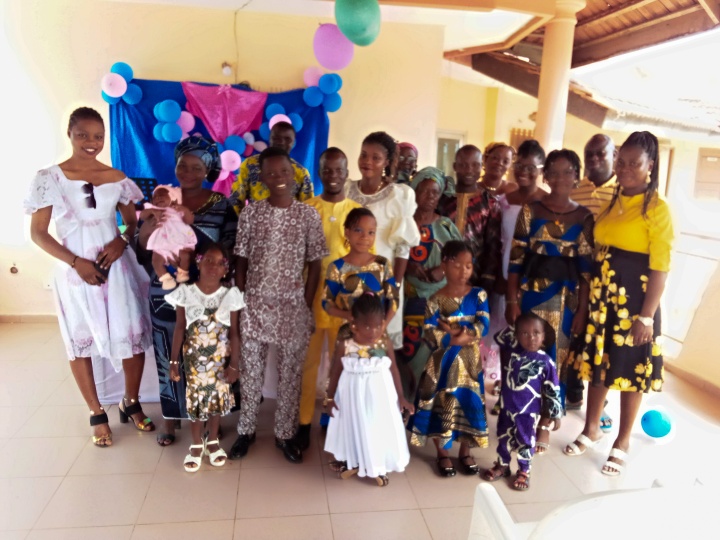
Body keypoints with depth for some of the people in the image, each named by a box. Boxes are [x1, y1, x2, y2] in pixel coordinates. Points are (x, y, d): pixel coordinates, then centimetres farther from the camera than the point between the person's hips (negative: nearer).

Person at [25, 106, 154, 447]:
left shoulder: (116, 177, 4)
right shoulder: (50, 177, -4)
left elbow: (133, 221, 11)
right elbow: (37, 232, -3)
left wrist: (123, 241, -10)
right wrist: (76, 262, -13)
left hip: (117, 268, 2)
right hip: (75, 272, -2)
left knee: (134, 338, 3)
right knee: (80, 342, 9)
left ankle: (131, 403, 27)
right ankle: (97, 414, 27)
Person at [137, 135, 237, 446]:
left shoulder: (222, 206, -3)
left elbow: (229, 253, -11)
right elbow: (142, 253, 2)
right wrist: (148, 227, -20)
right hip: (165, 296, 2)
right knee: (169, 359, 10)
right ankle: (171, 419, 30)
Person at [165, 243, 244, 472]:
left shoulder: (230, 295, -8)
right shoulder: (186, 293, -7)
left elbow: (234, 333, -4)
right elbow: (180, 329, -2)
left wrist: (234, 364, -5)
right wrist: (174, 360, -2)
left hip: (220, 360, 0)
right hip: (193, 359, 0)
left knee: (217, 398, 10)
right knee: (194, 399, 7)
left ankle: (213, 441, 33)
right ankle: (196, 444, 27)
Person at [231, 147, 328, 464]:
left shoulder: (308, 215, -3)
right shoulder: (250, 214, -1)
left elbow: (315, 265, 0)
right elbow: (240, 262, 3)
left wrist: (306, 307, -4)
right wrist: (241, 303, -1)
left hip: (293, 307, 0)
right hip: (255, 305, 1)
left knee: (290, 373, 9)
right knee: (251, 370, 11)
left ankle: (285, 433, 26)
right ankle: (246, 430, 30)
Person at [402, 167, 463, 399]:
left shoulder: (446, 226, 8)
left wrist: (444, 269, -11)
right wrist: (408, 266, -14)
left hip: (440, 299, 1)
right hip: (410, 298, 0)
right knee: (409, 351, -1)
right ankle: (408, 399, 15)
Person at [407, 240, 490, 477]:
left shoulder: (478, 295, -3)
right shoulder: (435, 300, -10)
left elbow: (483, 326, -13)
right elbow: (429, 335, -16)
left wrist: (454, 329, -21)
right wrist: (458, 338, -22)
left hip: (470, 361, 2)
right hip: (443, 361, -2)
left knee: (469, 402, 10)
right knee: (441, 404, 7)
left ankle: (465, 451, 33)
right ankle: (442, 453, 28)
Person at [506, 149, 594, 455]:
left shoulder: (584, 217, 2)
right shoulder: (530, 210, 0)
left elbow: (586, 268, 1)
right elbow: (516, 259, -2)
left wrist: (582, 310, -4)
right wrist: (512, 300, -7)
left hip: (566, 296, 0)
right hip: (531, 291, 0)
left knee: (555, 359, 7)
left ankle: (544, 424, 22)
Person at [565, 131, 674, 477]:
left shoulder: (657, 208, -10)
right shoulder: (611, 201, 9)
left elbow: (660, 267, -13)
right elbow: (596, 253, 9)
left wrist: (647, 315, -16)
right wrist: (588, 295, 8)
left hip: (634, 299, -6)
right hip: (602, 295, 6)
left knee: (630, 370, 8)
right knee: (597, 361, 15)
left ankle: (622, 442, 26)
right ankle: (591, 428, 34)